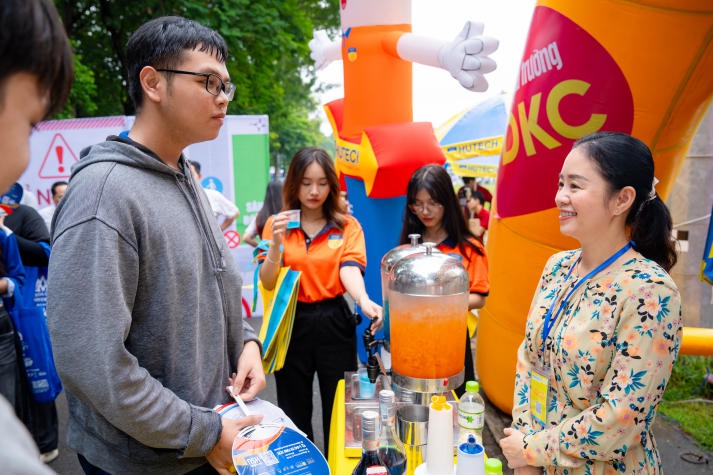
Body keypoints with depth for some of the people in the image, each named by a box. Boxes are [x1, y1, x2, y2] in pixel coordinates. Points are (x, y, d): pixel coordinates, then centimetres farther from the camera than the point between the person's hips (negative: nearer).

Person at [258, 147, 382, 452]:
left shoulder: (347, 226, -1)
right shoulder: (277, 223, 1)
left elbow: (349, 269, -16)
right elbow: (267, 283, -4)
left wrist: (364, 301, -37)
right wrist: (276, 243, -20)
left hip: (334, 323, 0)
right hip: (291, 323, 1)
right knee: (294, 413, 14)